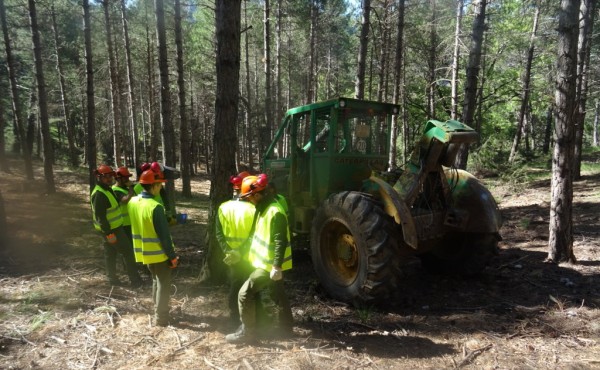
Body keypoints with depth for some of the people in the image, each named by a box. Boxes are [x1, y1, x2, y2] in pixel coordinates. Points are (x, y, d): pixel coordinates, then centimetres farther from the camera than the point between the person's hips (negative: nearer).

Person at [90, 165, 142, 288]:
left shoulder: (107, 189, 10)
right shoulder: (99, 194, -24)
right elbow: (100, 216, -26)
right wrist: (109, 233, -27)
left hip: (112, 228, 10)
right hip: (111, 229, -10)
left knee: (110, 253, 16)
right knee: (128, 251, -4)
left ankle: (112, 278, 26)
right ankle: (135, 279, 2)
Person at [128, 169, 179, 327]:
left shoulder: (132, 202, -2)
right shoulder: (155, 207, -26)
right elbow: (164, 235, -22)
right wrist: (172, 256, -13)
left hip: (143, 252, 8)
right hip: (158, 253, -8)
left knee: (156, 280, 24)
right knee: (164, 284, 7)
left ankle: (158, 312, 36)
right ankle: (161, 318, 14)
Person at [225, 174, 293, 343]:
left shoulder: (274, 212, -24)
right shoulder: (264, 208, 8)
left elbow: (281, 241, -26)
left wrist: (277, 267, -26)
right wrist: (254, 254, 24)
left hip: (269, 265, -10)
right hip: (267, 263, 10)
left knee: (245, 294, -4)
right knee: (277, 296, 20)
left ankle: (247, 331, 9)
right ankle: (286, 328, 33)